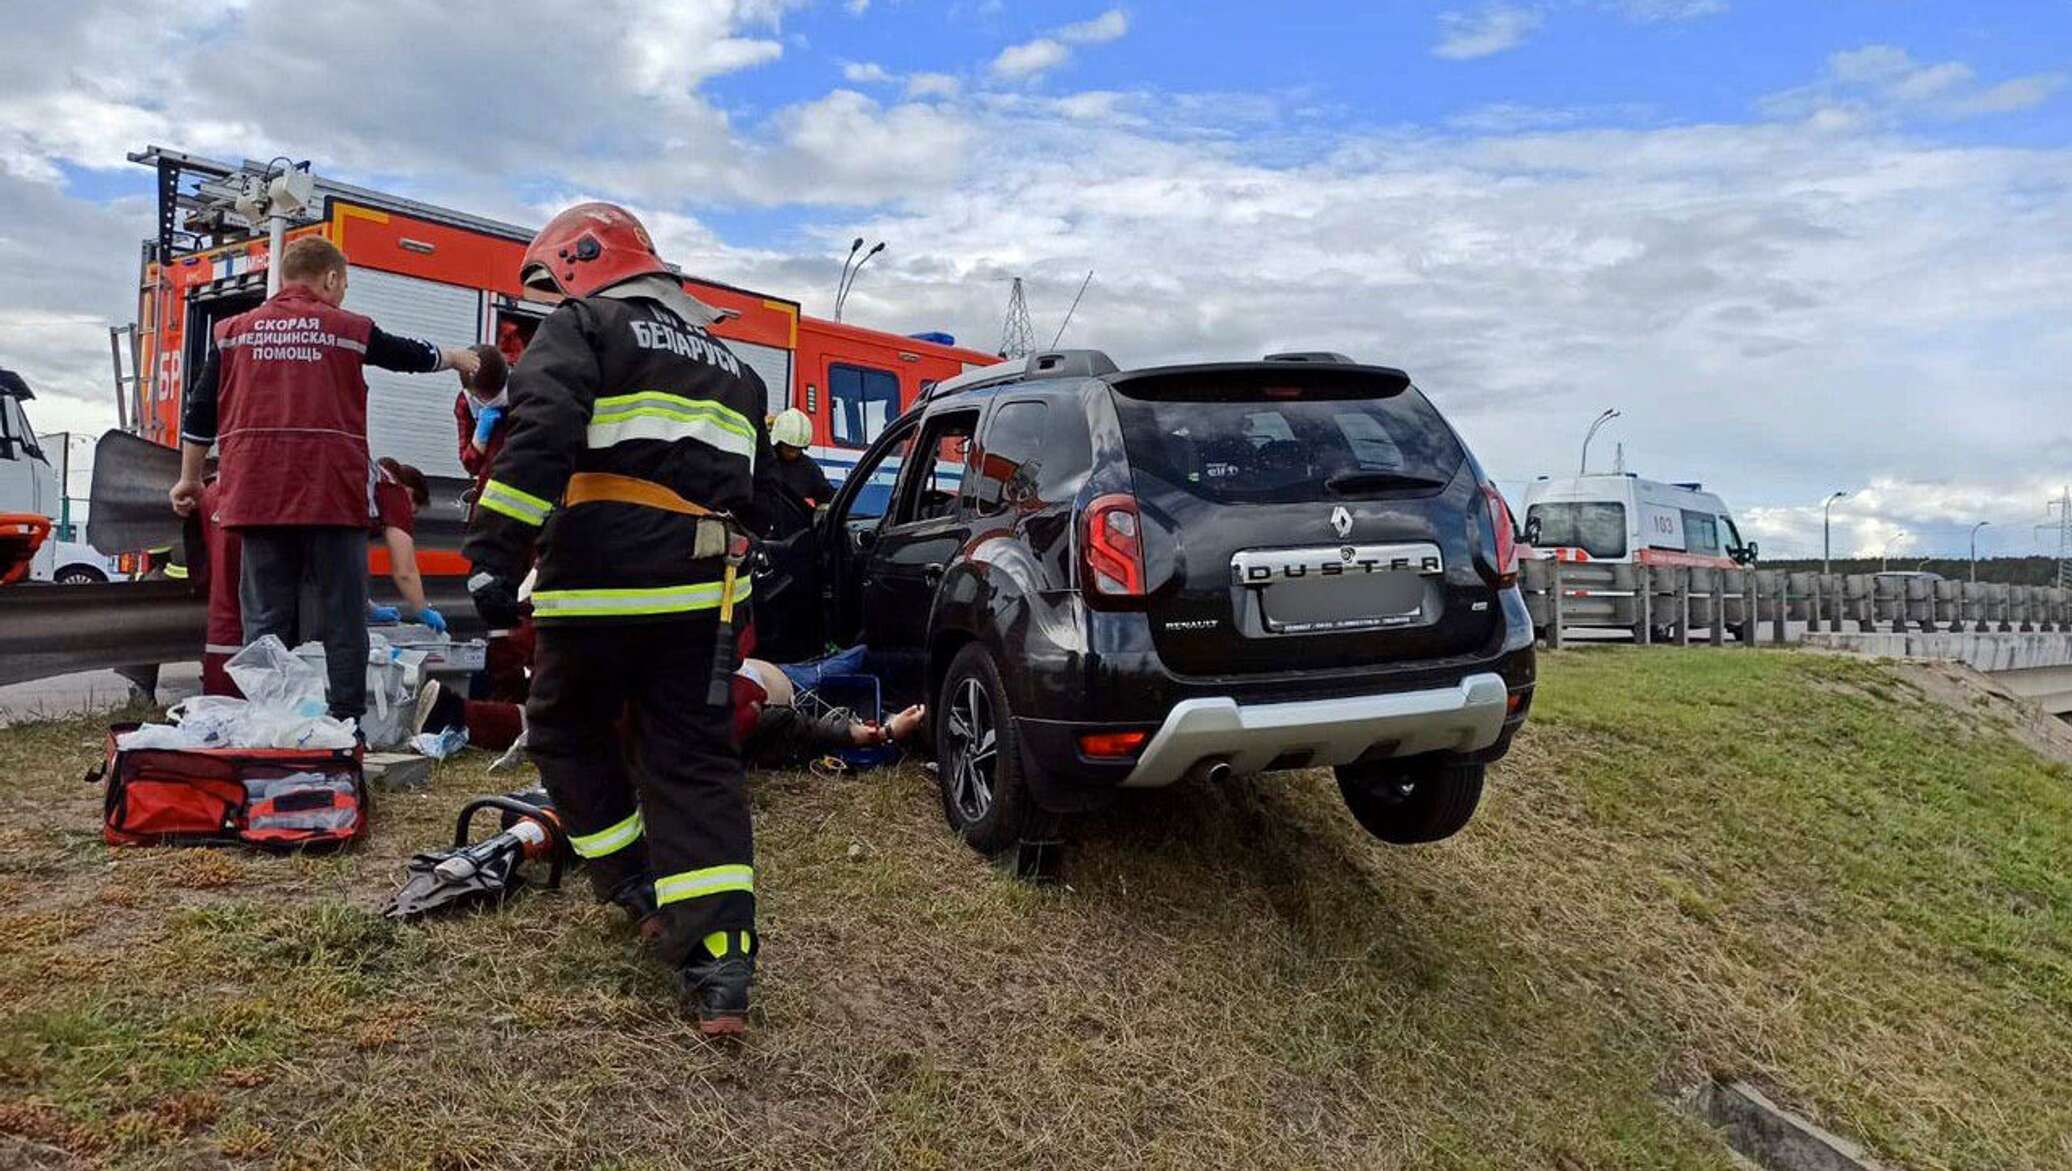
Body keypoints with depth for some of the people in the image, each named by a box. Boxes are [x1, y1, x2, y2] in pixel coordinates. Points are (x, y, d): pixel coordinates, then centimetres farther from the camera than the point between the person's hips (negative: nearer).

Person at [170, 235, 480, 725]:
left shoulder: (235, 331, 11)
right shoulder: (349, 329, 4)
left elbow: (199, 413, 12)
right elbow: (413, 355, 20)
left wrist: (190, 480, 21)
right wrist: (456, 357, 40)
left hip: (259, 498, 3)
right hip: (332, 497, -2)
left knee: (266, 620, 6)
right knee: (343, 620, 4)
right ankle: (348, 722, 4)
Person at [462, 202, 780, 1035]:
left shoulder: (582, 328, 4)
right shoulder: (726, 361, 25)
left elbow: (541, 441, -15)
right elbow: (758, 491, 27)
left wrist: (496, 555, -19)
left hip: (600, 582, -5)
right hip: (703, 592, 6)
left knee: (566, 732, 18)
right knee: (695, 765, 5)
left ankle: (639, 888, 20)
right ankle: (720, 964, -3)